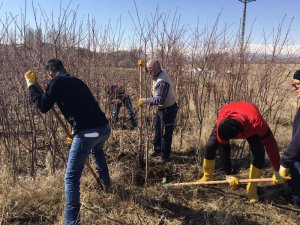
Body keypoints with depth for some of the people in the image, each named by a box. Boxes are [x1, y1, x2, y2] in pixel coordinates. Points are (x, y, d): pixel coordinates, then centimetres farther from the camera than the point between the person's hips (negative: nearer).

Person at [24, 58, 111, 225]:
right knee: (97, 150, 42)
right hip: (104, 127, 8)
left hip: (87, 133, -8)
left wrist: (31, 85, 14)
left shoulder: (57, 81, 1)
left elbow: (43, 106, 1)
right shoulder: (77, 81, 24)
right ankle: (105, 181, 57)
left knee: (71, 178, 1)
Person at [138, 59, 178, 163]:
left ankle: (165, 156, 15)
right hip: (161, 108, 10)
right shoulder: (160, 72, -3)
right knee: (158, 130, 20)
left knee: (166, 133, 1)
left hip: (168, 109, -10)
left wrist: (146, 100, -36)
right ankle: (157, 150, 37)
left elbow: (160, 99, -38)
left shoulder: (162, 81, -32)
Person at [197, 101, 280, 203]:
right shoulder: (221, 124, -40)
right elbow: (223, 150, -30)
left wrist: (277, 171, -28)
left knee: (258, 151, -23)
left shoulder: (256, 123, -46)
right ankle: (207, 175, 12)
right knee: (210, 146, -16)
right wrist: (228, 175, -24)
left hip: (249, 126, 0)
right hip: (226, 122, 1)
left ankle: (252, 188, -4)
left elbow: (270, 144, -33)